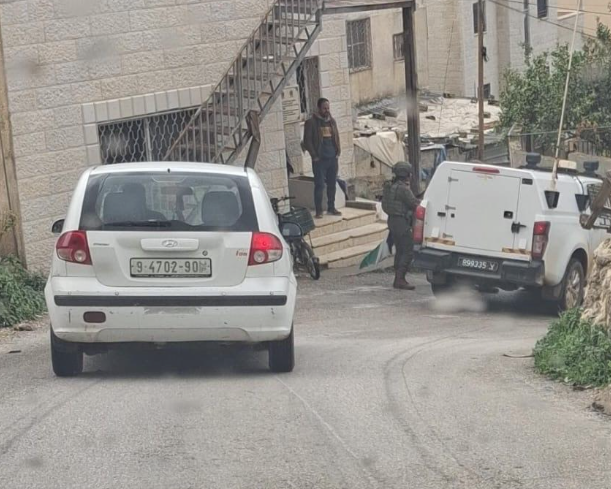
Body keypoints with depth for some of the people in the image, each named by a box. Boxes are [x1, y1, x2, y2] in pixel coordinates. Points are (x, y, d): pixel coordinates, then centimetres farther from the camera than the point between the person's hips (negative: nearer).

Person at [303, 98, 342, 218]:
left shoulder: (332, 121, 12)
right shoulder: (311, 122, -6)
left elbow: (337, 138, 19)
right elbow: (307, 141, -7)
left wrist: (338, 152, 8)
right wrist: (314, 156, -11)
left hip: (332, 158, 6)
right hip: (320, 159, -5)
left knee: (332, 184, 9)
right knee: (319, 185, -7)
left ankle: (331, 208, 19)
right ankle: (318, 210, -3)